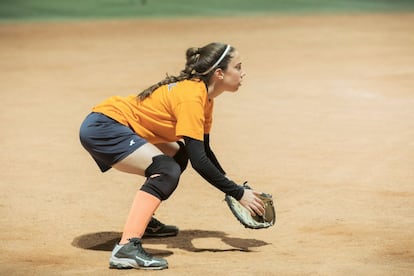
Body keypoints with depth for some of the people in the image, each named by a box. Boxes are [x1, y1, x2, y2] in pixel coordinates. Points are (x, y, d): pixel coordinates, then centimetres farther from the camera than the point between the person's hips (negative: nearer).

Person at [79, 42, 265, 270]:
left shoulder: (204, 96, 8)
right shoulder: (191, 97, -21)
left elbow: (203, 150, 18)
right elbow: (199, 161, -26)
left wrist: (231, 186, 9)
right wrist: (238, 193, -20)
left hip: (113, 127, 11)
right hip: (101, 128, -11)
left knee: (178, 154, 24)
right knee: (167, 170, -26)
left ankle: (144, 221, 28)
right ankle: (127, 249, -36)